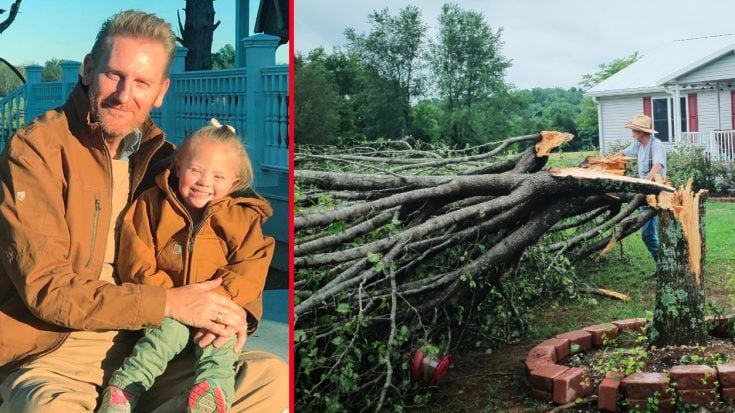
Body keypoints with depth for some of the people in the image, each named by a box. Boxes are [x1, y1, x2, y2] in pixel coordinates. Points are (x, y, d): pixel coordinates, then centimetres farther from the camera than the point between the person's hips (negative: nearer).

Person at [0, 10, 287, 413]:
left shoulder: (158, 153, 10)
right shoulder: (35, 149, -7)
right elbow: (46, 289, -14)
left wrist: (229, 308, -7)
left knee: (272, 377, -13)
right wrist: (169, 302, -18)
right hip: (53, 354, -6)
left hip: (148, 347, 6)